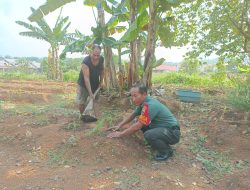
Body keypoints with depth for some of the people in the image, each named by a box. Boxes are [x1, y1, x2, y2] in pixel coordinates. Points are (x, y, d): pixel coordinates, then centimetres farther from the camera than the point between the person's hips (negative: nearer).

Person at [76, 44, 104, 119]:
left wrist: (101, 81, 3)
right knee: (81, 102, -6)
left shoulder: (101, 59, -12)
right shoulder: (85, 61, -30)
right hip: (84, 84, -4)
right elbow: (86, 78, -34)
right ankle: (82, 115, 19)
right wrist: (90, 93, -38)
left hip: (95, 84, 4)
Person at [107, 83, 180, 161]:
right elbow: (132, 115, 16)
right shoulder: (143, 102, 1)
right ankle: (156, 142, 16)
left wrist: (120, 134, -15)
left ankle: (166, 151, -5)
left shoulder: (150, 105, -28)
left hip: (173, 132, -9)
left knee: (148, 135, -33)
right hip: (162, 128, 9)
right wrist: (119, 125, 9)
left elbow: (137, 126, -25)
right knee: (141, 123, 4)